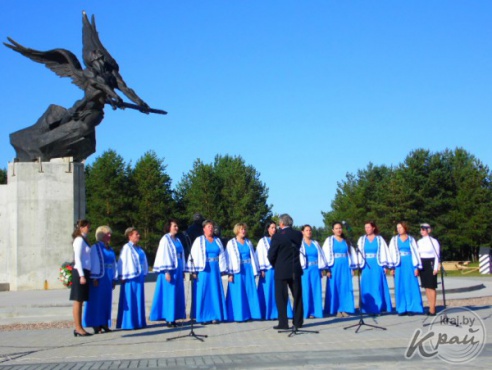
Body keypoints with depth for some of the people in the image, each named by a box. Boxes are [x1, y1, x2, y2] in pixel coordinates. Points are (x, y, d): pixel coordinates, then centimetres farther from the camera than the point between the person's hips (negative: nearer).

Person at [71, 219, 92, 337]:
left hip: (85, 272, 9)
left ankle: (79, 328, 12)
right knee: (78, 301, -6)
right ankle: (78, 328, -4)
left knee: (80, 301, 9)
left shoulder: (83, 240, 17)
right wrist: (82, 275, -19)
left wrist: (86, 274, 14)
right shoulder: (79, 240, -9)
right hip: (80, 272, -9)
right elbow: (78, 259, -15)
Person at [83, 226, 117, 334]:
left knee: (107, 301, 8)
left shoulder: (110, 249, 16)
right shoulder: (95, 248, -6)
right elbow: (93, 264, -11)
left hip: (108, 279, 7)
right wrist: (95, 278, -18)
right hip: (99, 279, -7)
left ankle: (104, 324, 13)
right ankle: (96, 326, -1)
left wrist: (114, 279, 11)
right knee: (97, 301, -4)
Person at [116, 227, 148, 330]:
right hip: (131, 278, -8)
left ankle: (138, 322, 16)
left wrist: (144, 274, 14)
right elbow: (123, 262, -13)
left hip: (139, 277, 8)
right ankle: (128, 323, 0)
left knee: (139, 300, 10)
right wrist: (123, 276, -17)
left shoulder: (139, 248, 15)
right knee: (130, 300, -4)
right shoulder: (127, 248, -9)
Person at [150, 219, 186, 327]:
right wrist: (166, 271, -20)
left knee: (177, 295, 7)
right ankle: (169, 319, -4)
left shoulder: (177, 240, 16)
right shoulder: (165, 239, -6)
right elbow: (163, 256, -13)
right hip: (170, 270, -8)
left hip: (178, 270, 8)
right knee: (169, 294, -6)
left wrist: (183, 271, 14)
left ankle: (173, 318, 11)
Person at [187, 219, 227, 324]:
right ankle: (203, 317, 2)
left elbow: (222, 256, 12)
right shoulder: (199, 241, 0)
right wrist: (194, 271, -13)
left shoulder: (217, 241, 13)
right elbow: (194, 256, -5)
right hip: (203, 270, -4)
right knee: (203, 292, -2)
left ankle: (215, 316, 8)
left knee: (215, 292, 4)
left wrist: (223, 269, 4)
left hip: (215, 270, 4)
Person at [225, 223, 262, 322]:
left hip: (248, 270, 4)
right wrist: (230, 273, -12)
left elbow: (253, 257, 14)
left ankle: (249, 314, 9)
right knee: (238, 293, -3)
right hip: (237, 271, -4)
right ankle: (238, 315, 0)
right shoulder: (231, 243, 1)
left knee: (250, 292, 3)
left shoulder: (248, 242, 13)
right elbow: (229, 258, -4)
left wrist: (254, 271, 6)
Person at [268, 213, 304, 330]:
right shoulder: (298, 234, 1)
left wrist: (275, 265, 8)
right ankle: (298, 321, 15)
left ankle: (283, 323, 0)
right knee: (297, 296, 12)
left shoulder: (277, 236, -13)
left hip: (281, 271, -4)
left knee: (281, 297, 2)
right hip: (296, 270, 4)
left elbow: (271, 255, -10)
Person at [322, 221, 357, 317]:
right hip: (334, 267, -3)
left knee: (345, 288, 1)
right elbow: (326, 254, -3)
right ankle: (337, 310, 2)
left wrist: (352, 267, 5)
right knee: (335, 288, -2)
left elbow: (351, 254, 13)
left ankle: (344, 309, 6)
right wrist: (327, 269, -12)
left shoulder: (346, 241, 13)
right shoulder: (329, 240, 3)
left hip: (345, 267, 3)